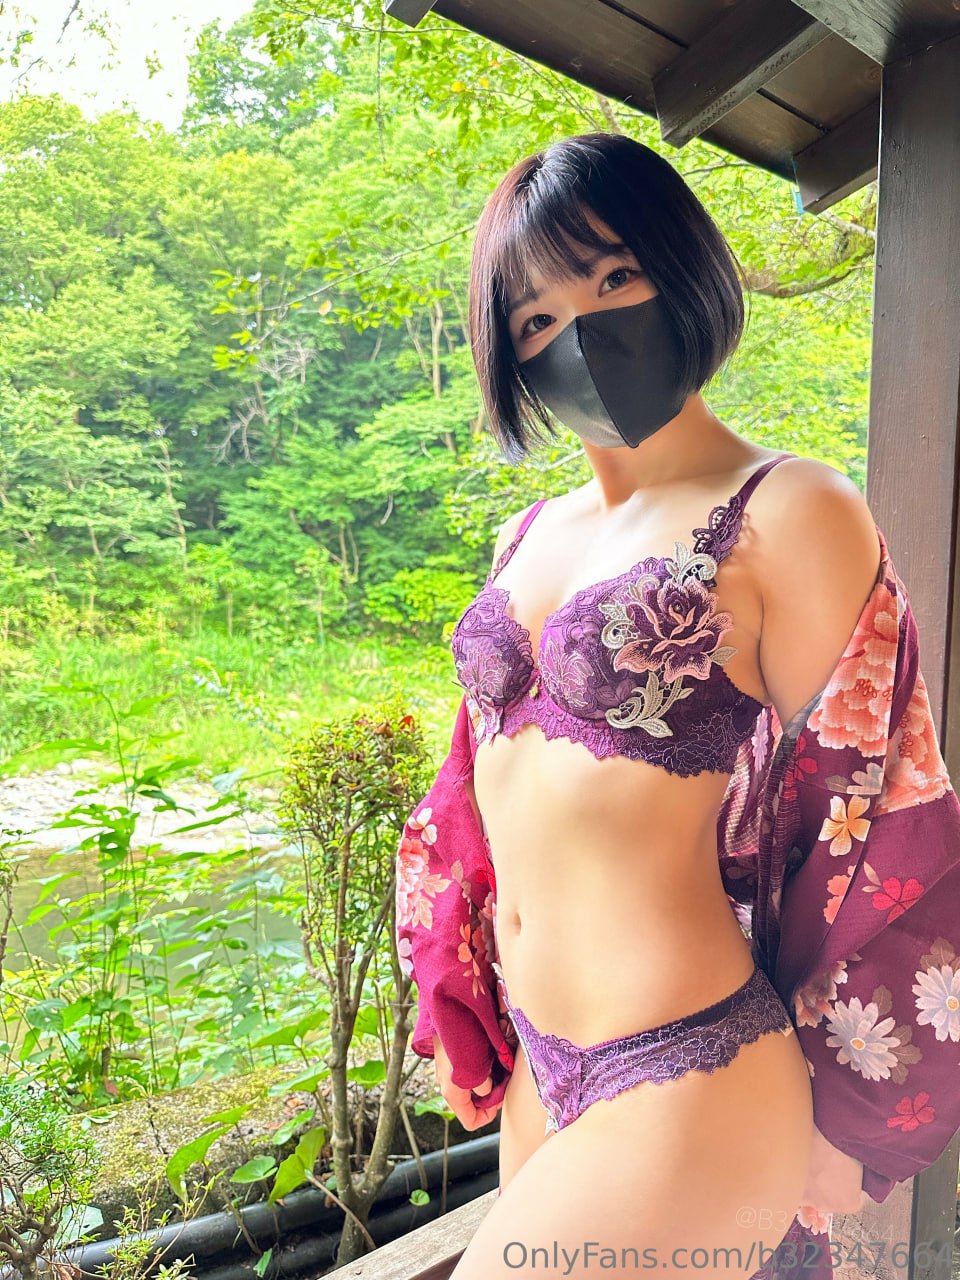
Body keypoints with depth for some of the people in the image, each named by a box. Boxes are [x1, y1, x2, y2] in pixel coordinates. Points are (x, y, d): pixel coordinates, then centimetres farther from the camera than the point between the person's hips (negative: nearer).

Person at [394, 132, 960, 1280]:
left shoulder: (789, 516, -13)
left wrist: (828, 1121, -4)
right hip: (537, 1056, 7)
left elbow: (838, 825, -11)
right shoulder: (527, 539, 7)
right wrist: (458, 1013, 17)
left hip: (686, 1082, -6)